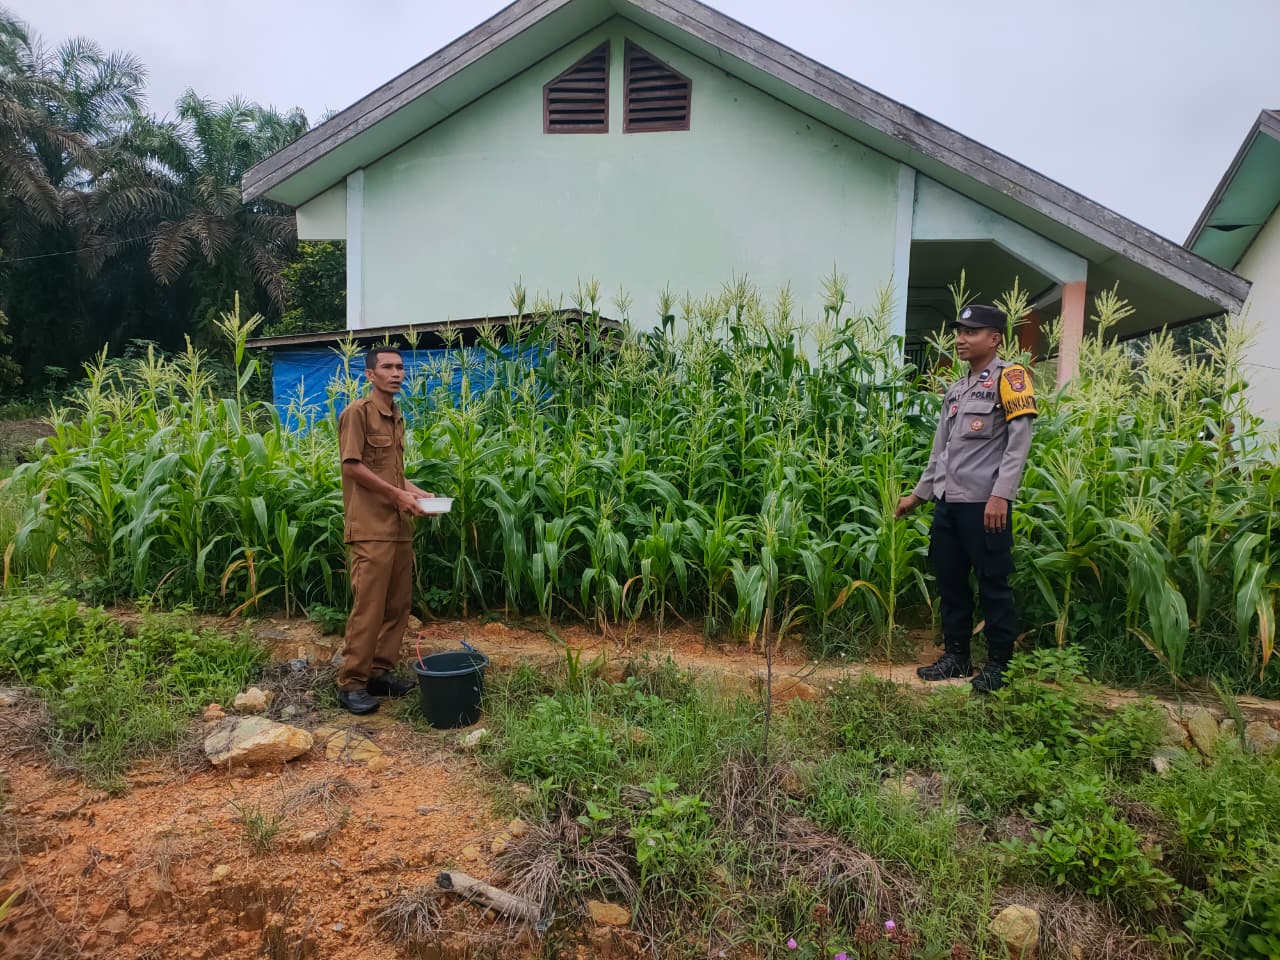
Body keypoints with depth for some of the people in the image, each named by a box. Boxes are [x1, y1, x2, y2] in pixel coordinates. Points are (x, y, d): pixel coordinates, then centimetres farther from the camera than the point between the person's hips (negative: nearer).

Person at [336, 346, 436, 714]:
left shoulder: (398, 417, 17)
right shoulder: (357, 412, -6)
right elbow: (352, 465, -13)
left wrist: (416, 492, 7)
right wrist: (398, 495, -14)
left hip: (400, 526, 8)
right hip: (371, 528, -8)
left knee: (398, 605, 9)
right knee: (368, 607, -6)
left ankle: (381, 672, 20)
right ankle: (351, 683, 3)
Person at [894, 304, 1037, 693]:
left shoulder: (1008, 377, -4)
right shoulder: (955, 389, 18)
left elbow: (1019, 441, -13)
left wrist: (1001, 495, -21)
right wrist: (919, 494, 19)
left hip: (985, 504, -7)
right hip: (948, 502, 8)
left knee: (993, 584, 1)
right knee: (950, 582, 12)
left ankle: (998, 664, 13)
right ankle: (956, 655, 24)